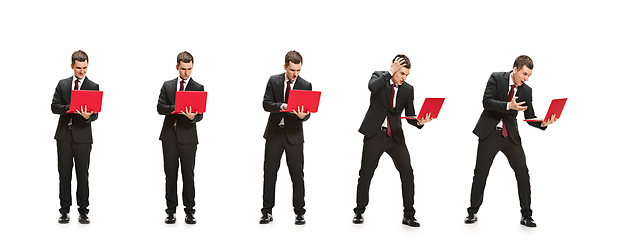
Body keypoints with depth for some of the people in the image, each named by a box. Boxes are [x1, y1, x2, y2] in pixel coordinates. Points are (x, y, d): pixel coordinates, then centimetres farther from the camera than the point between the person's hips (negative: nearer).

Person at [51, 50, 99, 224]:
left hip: (83, 137, -2)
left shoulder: (93, 87, 3)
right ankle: (64, 211, 11)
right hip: (64, 135, 2)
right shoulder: (62, 84, 10)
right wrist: (70, 108, -15)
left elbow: (95, 114, -1)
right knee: (64, 173, 5)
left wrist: (87, 116, -25)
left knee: (83, 175, 2)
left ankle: (83, 212, 7)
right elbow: (54, 107, 3)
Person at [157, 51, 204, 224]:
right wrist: (176, 108, -16)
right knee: (170, 174, 5)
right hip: (169, 136, 2)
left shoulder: (198, 88, 3)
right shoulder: (167, 86, 10)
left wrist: (192, 116, -25)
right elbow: (160, 108, 2)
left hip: (188, 137, -2)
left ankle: (189, 212, 6)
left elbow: (200, 114, -2)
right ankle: (171, 211, 10)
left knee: (188, 175, 1)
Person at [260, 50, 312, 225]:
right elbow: (266, 104, -6)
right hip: (274, 133, 1)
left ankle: (299, 212, 8)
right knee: (269, 172, 4)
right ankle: (267, 212, 12)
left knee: (297, 174, 0)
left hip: (294, 134, -1)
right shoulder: (274, 81, 1)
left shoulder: (305, 86, -2)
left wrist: (303, 115, -27)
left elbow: (307, 112, -4)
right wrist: (281, 106, -24)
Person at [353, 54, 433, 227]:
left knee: (407, 173, -7)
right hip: (374, 135, -2)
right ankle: (359, 212, 18)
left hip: (395, 135, 2)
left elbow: (410, 116, 3)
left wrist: (420, 122, -18)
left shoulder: (408, 89, 5)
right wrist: (391, 72, -21)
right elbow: (372, 87, -25)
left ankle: (408, 215, 1)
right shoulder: (379, 77, -1)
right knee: (366, 173, 3)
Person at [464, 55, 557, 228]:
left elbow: (530, 118, 3)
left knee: (523, 173, -4)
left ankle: (526, 216, 4)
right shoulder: (496, 78, -7)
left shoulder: (526, 91, 2)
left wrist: (543, 124, -18)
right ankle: (472, 212, 17)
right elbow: (486, 101, -18)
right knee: (480, 173, 4)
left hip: (510, 135, 3)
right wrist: (509, 106, -30)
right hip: (489, 133, -3)